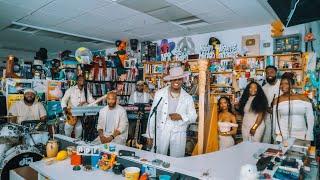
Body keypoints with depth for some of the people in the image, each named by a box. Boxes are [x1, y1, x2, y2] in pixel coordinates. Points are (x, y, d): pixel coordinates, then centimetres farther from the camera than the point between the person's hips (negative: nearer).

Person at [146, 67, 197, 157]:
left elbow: (193, 117, 7)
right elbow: (152, 115, 3)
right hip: (161, 132, -1)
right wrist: (150, 135, 3)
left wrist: (181, 116, -13)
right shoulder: (160, 94, 1)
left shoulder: (188, 98, 5)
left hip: (179, 134, 1)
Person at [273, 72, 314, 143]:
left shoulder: (303, 98, 2)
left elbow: (310, 118, 3)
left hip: (301, 136, 1)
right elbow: (276, 119, 4)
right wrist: (278, 133, -6)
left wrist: (308, 136, -1)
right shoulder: (277, 101, 2)